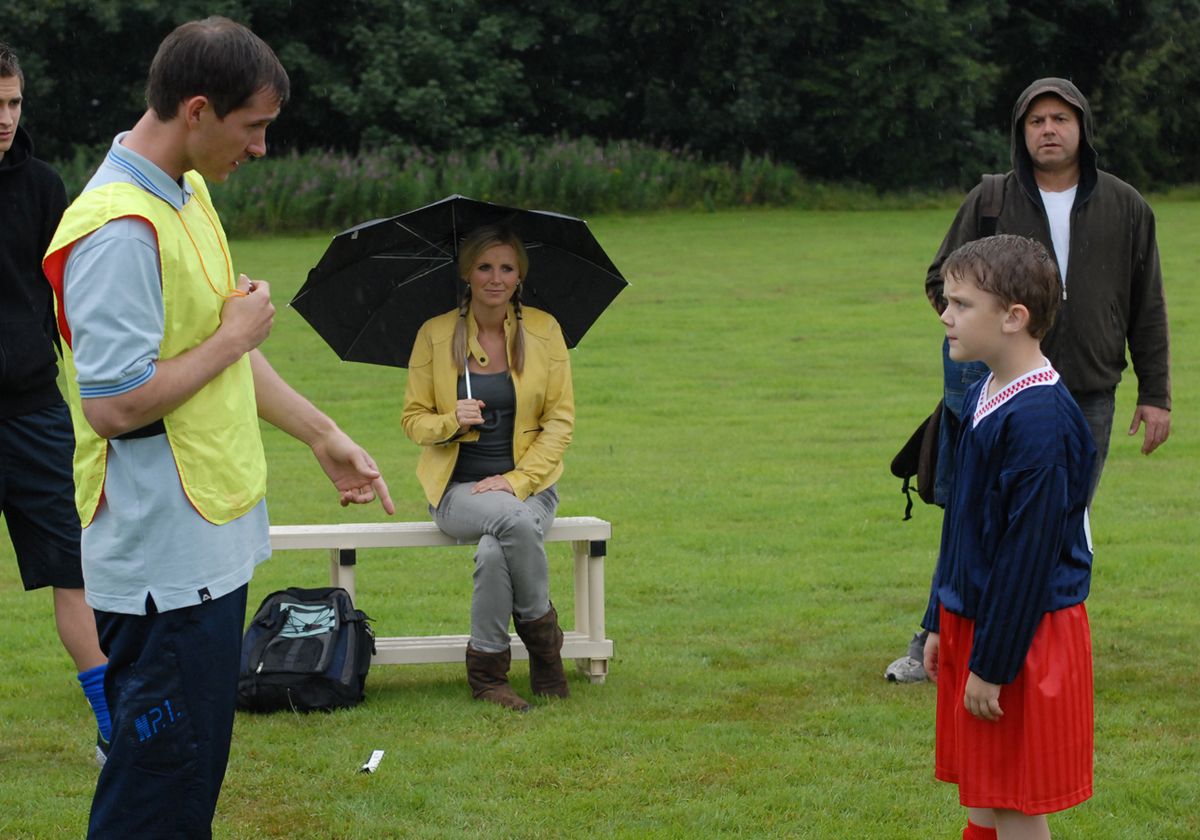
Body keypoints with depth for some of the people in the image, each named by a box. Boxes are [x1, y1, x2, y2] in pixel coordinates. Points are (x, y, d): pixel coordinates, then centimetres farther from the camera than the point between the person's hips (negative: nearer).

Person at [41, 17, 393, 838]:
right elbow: (115, 405, -26)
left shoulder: (190, 194, 11)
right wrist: (233, 336, -15)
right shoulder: (118, 231, -22)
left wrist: (324, 435, 24)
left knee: (199, 771, 16)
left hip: (214, 545, 10)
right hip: (162, 562, -10)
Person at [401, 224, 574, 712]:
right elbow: (413, 419, 6)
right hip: (458, 488, -1)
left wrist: (518, 479, -12)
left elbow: (561, 419, 1)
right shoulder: (435, 335, 2)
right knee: (514, 521, -35)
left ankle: (486, 669, -7)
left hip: (528, 483, 1)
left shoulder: (543, 329, 2)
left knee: (495, 552, -33)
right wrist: (452, 421, -17)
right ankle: (543, 636, -13)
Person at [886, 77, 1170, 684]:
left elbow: (1147, 309, 9)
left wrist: (1155, 395, 4)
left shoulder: (1124, 207, 5)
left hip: (1089, 400, 1)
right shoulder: (991, 201, 2)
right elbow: (940, 281, 10)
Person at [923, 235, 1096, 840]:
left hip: (1023, 635, -9)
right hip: (970, 621, 9)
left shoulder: (1040, 421, -22)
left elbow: (1028, 555, -22)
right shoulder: (983, 397, 8)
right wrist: (940, 624, 18)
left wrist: (991, 665, -19)